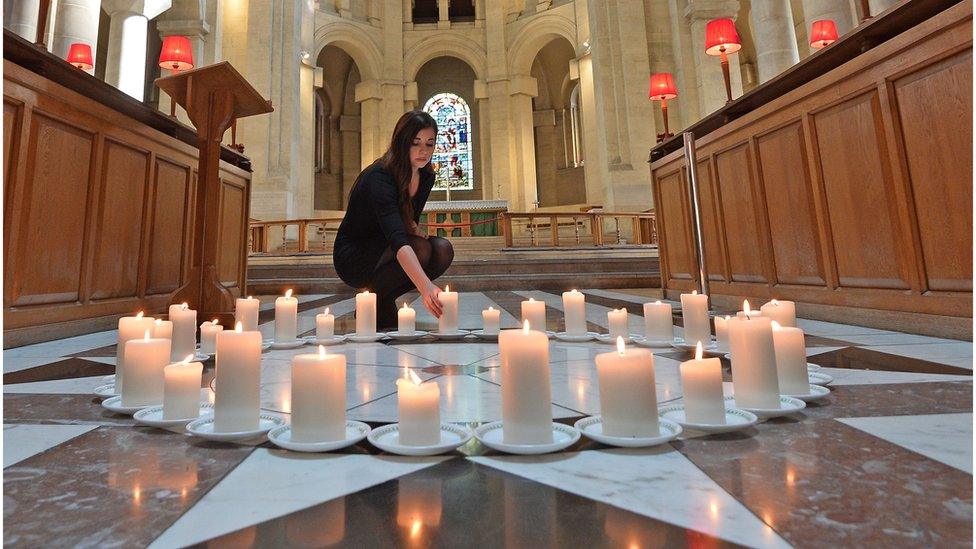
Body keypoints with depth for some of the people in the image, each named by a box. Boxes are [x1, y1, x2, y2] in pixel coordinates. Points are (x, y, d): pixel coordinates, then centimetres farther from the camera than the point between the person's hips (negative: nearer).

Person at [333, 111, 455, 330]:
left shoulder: (426, 177, -2)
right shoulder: (379, 177, -27)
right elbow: (397, 240, -41)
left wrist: (412, 228, -13)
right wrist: (425, 287, -54)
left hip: (383, 252, 7)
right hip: (353, 257, -7)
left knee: (443, 249, -18)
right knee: (421, 248, -31)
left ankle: (384, 299, -1)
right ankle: (376, 302, -8)